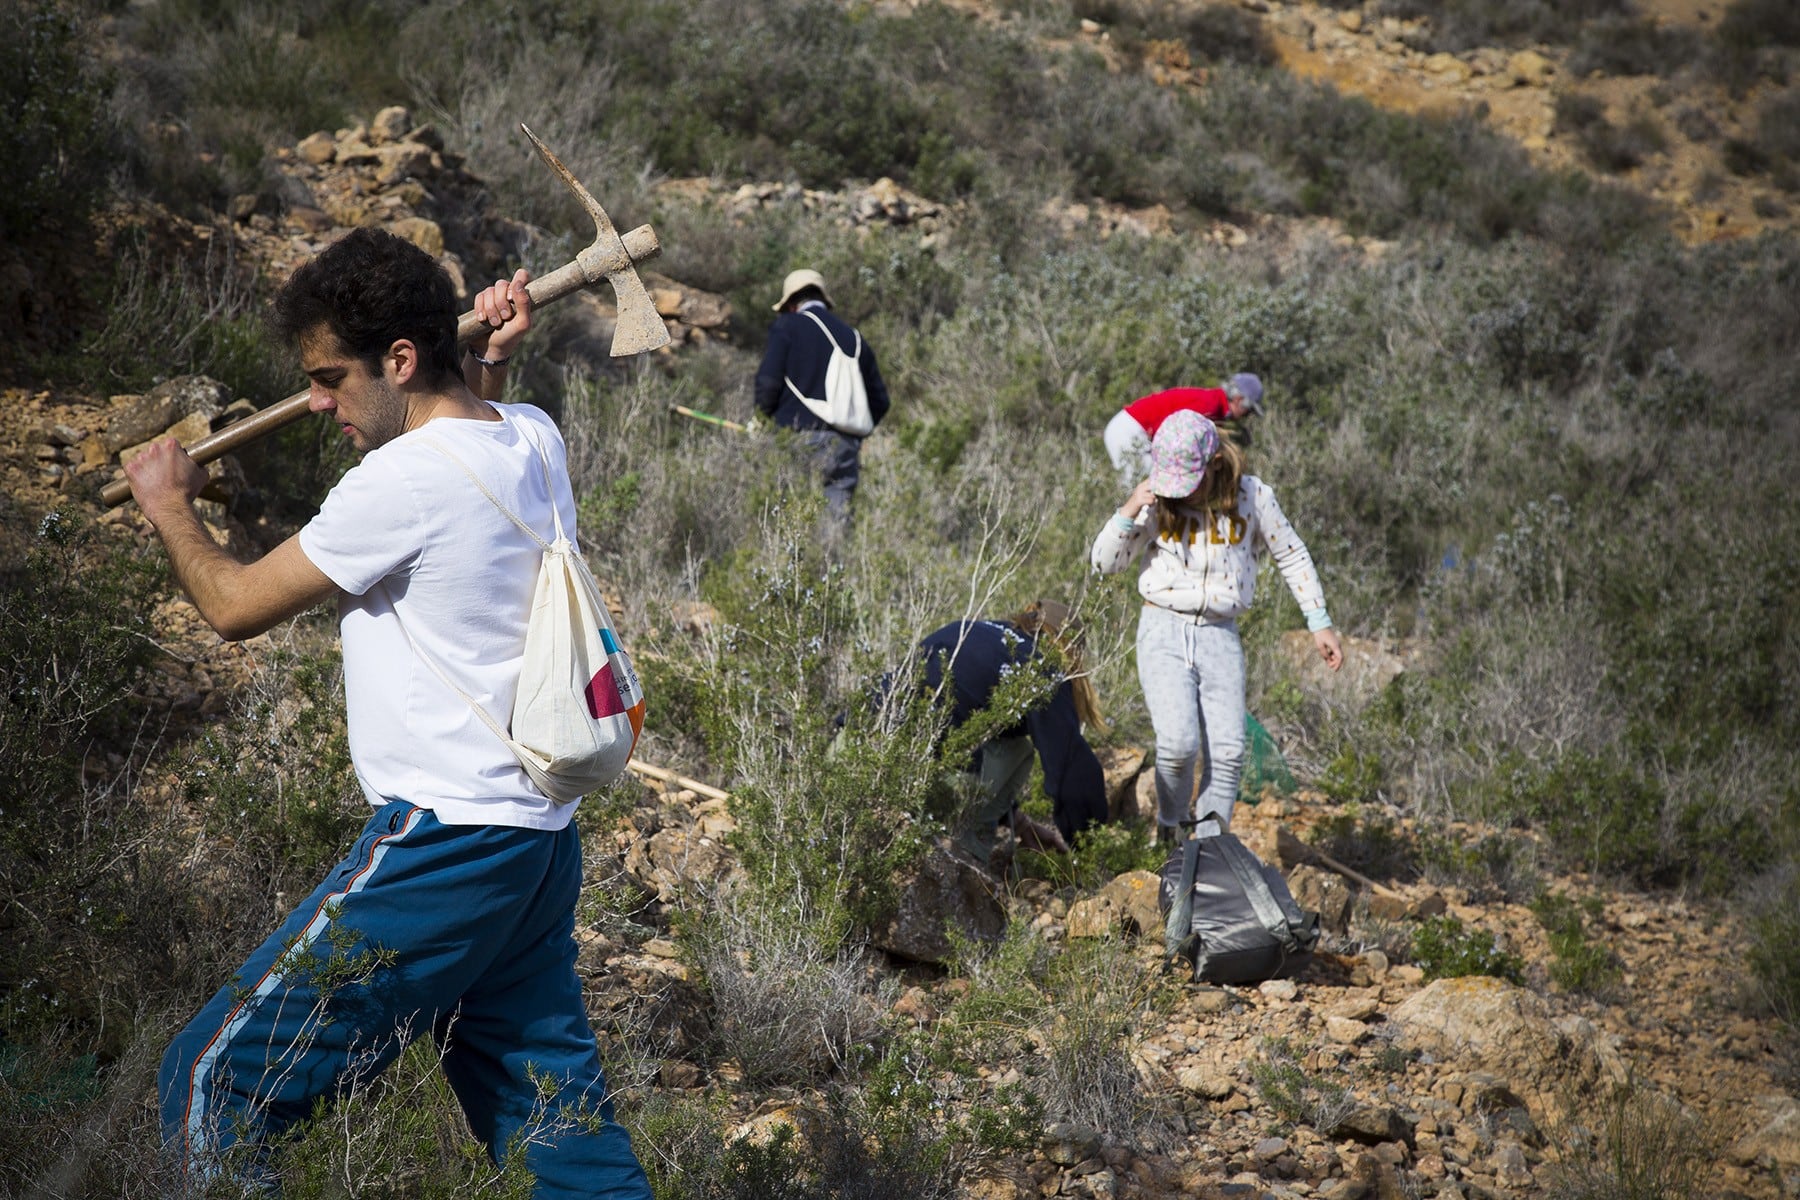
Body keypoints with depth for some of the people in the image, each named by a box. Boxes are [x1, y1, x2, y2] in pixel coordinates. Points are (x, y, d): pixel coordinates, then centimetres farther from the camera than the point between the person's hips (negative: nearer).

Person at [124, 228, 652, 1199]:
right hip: (538, 839, 9)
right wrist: (489, 365, 20)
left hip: (444, 845, -9)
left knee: (210, 1086, -3)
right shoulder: (533, 440, 7)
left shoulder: (404, 480, -17)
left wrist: (168, 507, 11)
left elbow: (235, 606, -6)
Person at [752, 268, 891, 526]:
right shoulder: (854, 336, 19)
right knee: (837, 515, 3)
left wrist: (763, 417, 10)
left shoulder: (787, 326, 4)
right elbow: (879, 400, 18)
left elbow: (768, 381, -6)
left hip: (801, 439, -5)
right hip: (845, 447, 5)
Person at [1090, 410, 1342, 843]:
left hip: (1220, 636, 1)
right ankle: (1169, 827, 7)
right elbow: (1104, 563, 0)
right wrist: (1128, 512, -16)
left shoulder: (1252, 496, -2)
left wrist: (1320, 624, 8)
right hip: (1164, 631, -1)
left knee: (1228, 750, -9)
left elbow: (1293, 557, 10)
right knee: (1179, 742, -18)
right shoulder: (1157, 498, -3)